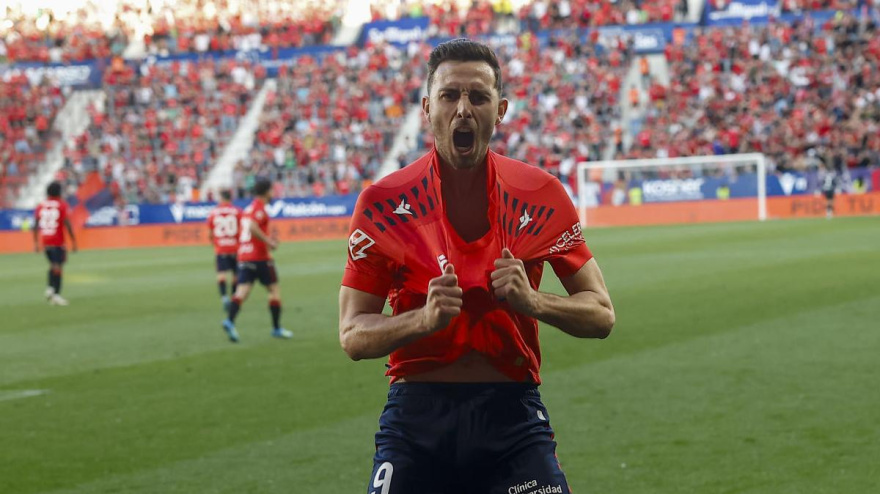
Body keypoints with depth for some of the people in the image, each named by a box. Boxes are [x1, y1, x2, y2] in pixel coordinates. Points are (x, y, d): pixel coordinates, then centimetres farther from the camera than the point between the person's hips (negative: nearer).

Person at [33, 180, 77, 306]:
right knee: (58, 267, -3)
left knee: (53, 265, 20)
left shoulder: (40, 206, 6)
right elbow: (67, 224, -11)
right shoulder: (62, 205, -6)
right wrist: (73, 241, -6)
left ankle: (50, 288, 4)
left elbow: (36, 225, 5)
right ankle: (56, 294, -8)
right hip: (58, 241, -4)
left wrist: (36, 242, 12)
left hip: (45, 242, 4)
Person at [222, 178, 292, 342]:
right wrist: (269, 242, -18)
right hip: (260, 256, -7)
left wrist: (267, 240, 23)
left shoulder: (248, 208, 17)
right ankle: (276, 328, 11)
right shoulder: (260, 208, -10)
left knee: (242, 291, -4)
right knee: (274, 289, 7)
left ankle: (230, 321, -25)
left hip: (244, 256, 7)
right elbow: (252, 227, -26)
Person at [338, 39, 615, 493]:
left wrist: (532, 301, -15)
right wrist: (424, 317, -20)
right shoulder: (384, 202, -2)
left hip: (512, 417, 1)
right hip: (415, 417, 0)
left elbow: (600, 314, 4)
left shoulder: (540, 195, 1)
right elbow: (352, 336, -2)